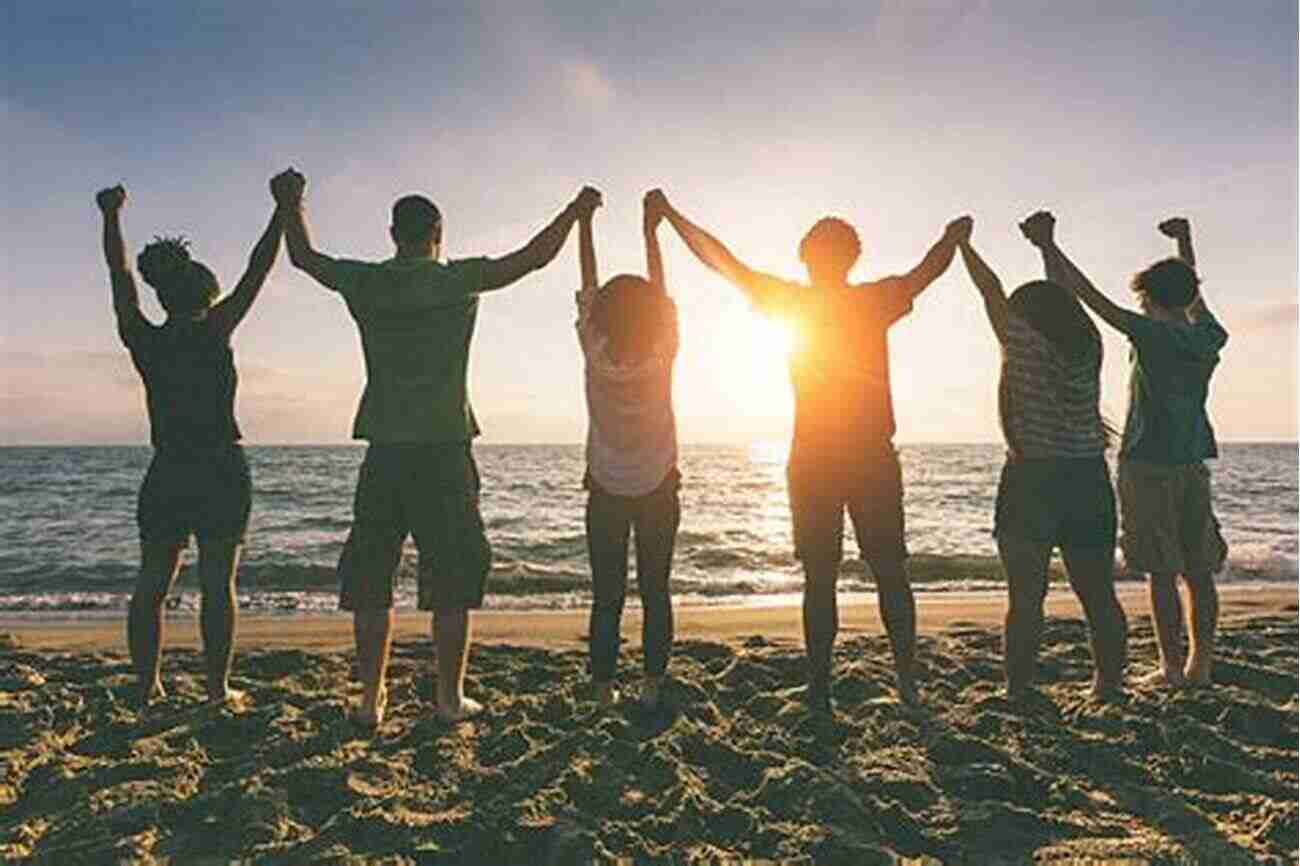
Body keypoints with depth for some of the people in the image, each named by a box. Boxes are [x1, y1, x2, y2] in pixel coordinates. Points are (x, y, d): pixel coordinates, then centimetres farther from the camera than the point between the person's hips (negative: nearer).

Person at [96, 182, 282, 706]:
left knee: (151, 583, 12)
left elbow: (121, 277, 15)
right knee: (217, 584, 1)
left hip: (165, 475, 4)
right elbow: (257, 271, -6)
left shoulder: (144, 342, 2)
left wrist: (111, 218, 26)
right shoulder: (212, 334, -8)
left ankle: (147, 685, 17)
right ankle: (218, 687, 7)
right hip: (221, 471, -4)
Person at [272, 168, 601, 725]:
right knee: (451, 580, 6)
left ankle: (371, 699, 16)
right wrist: (576, 209, 16)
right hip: (444, 451, -3)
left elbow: (304, 257, 22)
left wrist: (291, 204, 40)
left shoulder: (363, 283, 4)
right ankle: (450, 697, 13)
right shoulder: (458, 280, -4)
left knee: (370, 580, 11)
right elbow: (535, 257, 1)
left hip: (383, 453, 3)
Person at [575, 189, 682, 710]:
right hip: (659, 490, 0)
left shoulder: (596, 354, -15)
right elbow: (660, 292, -1)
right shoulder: (662, 354, -14)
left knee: (606, 596, 5)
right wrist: (651, 230, 8)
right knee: (654, 591, 8)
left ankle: (603, 690, 5)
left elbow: (588, 288, -4)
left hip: (606, 492, 0)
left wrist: (583, 223, 6)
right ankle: (653, 686, 10)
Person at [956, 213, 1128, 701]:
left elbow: (991, 290, 5)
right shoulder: (1087, 345, 7)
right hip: (1089, 481, 4)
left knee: (1026, 596, 1)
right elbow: (1065, 294, 22)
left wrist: (962, 243, 19)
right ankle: (1110, 685, 20)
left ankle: (1018, 691, 5)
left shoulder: (1024, 341, -6)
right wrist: (1046, 246, 35)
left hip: (1030, 480, -4)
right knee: (1098, 595, 11)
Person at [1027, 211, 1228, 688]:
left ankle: (1172, 668, 2)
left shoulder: (1152, 335, -11)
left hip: (1148, 465, -6)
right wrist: (1185, 243, 37)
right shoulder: (1209, 340, 7)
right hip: (1194, 465, 6)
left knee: (1161, 573, -2)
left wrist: (1049, 246, -10)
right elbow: (1195, 297, 27)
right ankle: (1200, 664, 16)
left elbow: (1090, 296, -14)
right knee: (1199, 570, 9)